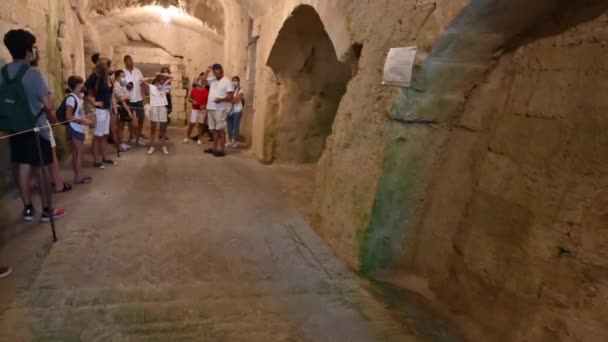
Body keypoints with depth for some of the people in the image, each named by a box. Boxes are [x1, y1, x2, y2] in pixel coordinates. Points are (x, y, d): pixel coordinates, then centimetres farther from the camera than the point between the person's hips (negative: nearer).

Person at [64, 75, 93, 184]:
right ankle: (79, 177, 3)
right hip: (74, 129, -9)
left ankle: (78, 175, 20)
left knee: (76, 152, 13)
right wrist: (83, 121, -20)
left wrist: (86, 119, 5)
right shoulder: (71, 98, -17)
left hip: (79, 129, 9)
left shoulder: (78, 97, 11)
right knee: (80, 152, -4)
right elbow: (68, 117, -21)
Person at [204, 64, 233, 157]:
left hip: (220, 109, -7)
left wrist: (221, 99, -28)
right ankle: (214, 148, 19)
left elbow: (231, 96, -12)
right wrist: (207, 71, 8)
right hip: (210, 108, 7)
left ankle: (221, 150, -1)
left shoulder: (227, 81, -7)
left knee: (221, 129, -4)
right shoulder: (212, 80, 13)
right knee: (214, 129, 11)